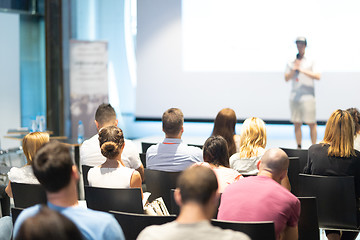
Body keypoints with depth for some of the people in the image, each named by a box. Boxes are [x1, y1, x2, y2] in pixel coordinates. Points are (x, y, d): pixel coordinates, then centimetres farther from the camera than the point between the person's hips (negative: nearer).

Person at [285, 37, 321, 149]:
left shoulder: (310, 62, 3)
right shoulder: (291, 63, 12)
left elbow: (318, 76, -7)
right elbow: (286, 78, 7)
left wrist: (303, 70, -13)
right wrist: (293, 70, -9)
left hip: (307, 96, -3)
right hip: (294, 96, 3)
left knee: (311, 123, -5)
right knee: (296, 123, 6)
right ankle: (299, 147, 14)